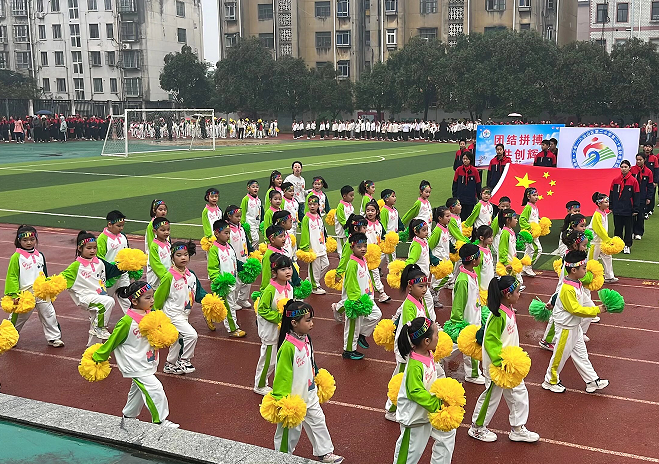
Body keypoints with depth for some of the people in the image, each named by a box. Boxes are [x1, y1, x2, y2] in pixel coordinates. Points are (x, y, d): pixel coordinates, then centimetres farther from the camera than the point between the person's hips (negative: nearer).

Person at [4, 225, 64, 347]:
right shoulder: (16, 257, -7)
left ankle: (54, 338, 15)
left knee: (49, 314, 4)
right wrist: (14, 294, -13)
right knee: (18, 317, 10)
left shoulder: (40, 256, 9)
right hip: (24, 294, -4)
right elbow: (12, 277, -8)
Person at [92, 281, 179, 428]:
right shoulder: (127, 321, -23)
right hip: (136, 365, -8)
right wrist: (97, 358, -2)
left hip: (147, 363, 8)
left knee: (137, 390, 22)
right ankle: (160, 421, 1)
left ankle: (128, 417, 41)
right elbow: (112, 341, -11)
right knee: (155, 389, -11)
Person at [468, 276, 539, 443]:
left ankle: (518, 429, 30)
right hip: (496, 366, -9)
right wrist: (500, 361, -31)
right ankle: (477, 428, 27)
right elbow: (490, 341, -27)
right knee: (491, 395, 7)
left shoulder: (509, 311, 2)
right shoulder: (498, 316, -26)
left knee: (519, 393, 15)